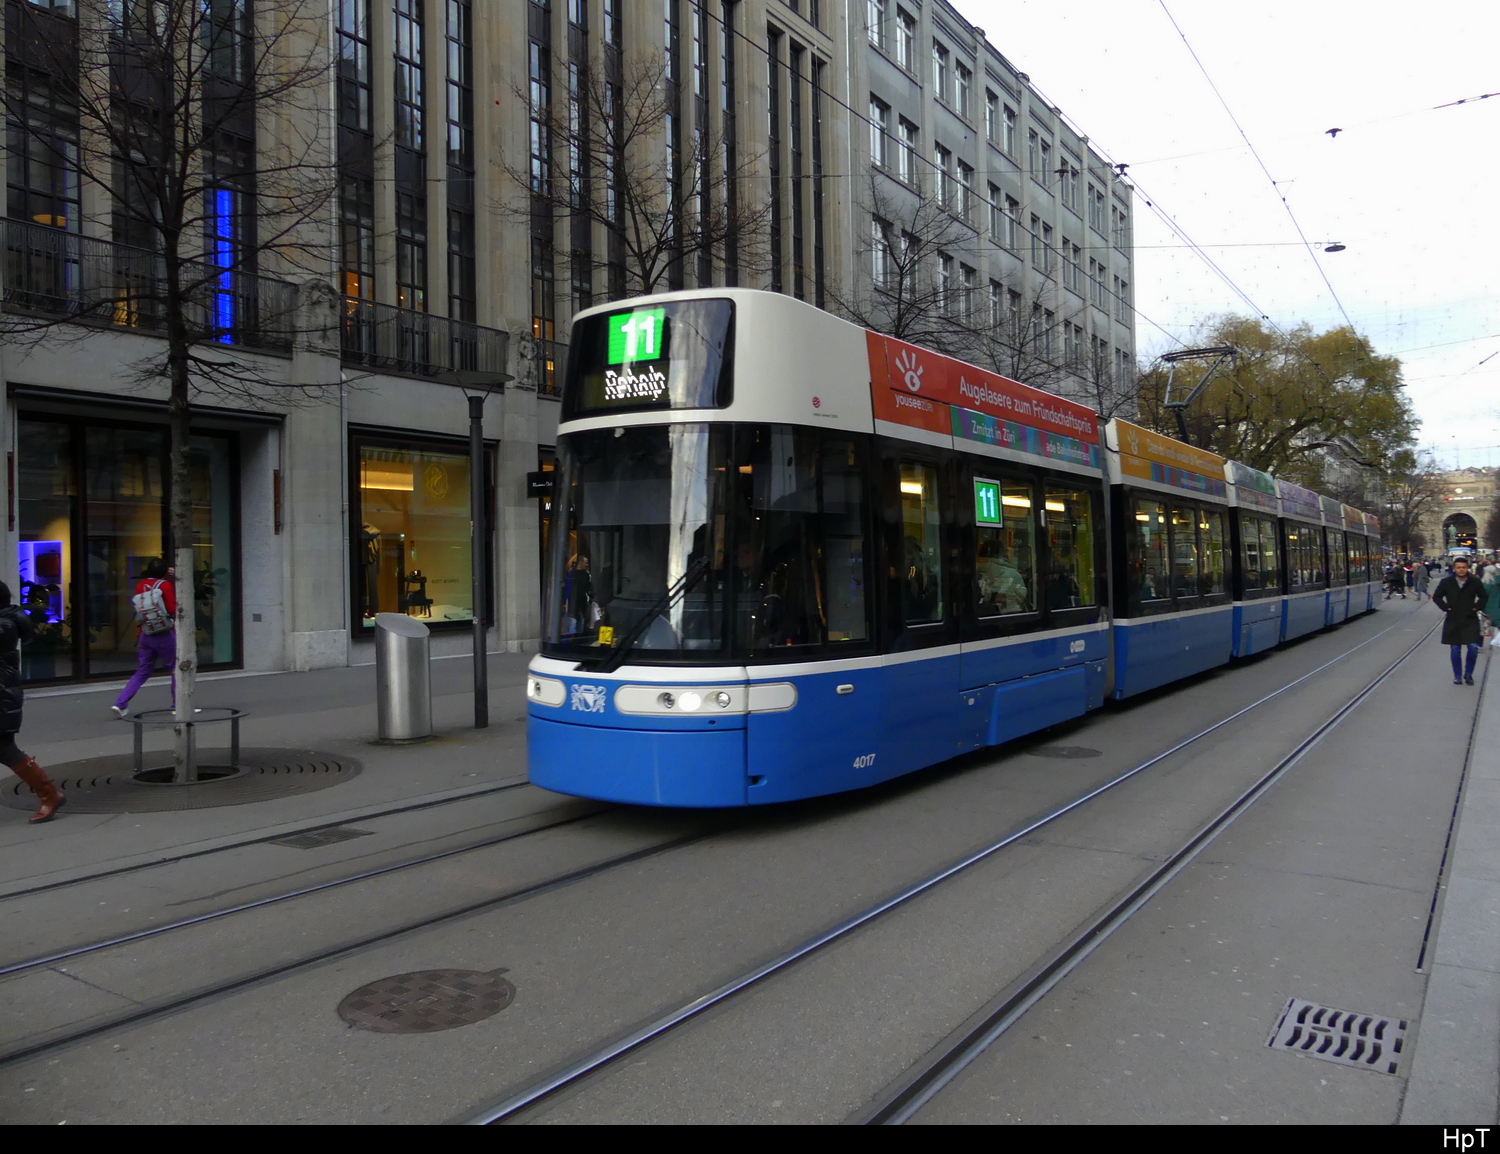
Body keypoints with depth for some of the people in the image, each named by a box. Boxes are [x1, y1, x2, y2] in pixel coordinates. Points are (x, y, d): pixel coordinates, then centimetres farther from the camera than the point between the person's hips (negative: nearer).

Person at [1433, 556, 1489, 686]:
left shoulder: (1475, 582, -1)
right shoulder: (1446, 582, -1)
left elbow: (1483, 597, 12)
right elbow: (1436, 596, 8)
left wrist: (1476, 607, 0)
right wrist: (1446, 607, -1)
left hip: (1470, 620, 0)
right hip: (1453, 621, 1)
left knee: (1473, 647, -11)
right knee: (1455, 650, 6)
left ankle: (1468, 674, 8)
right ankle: (1457, 676, 18)